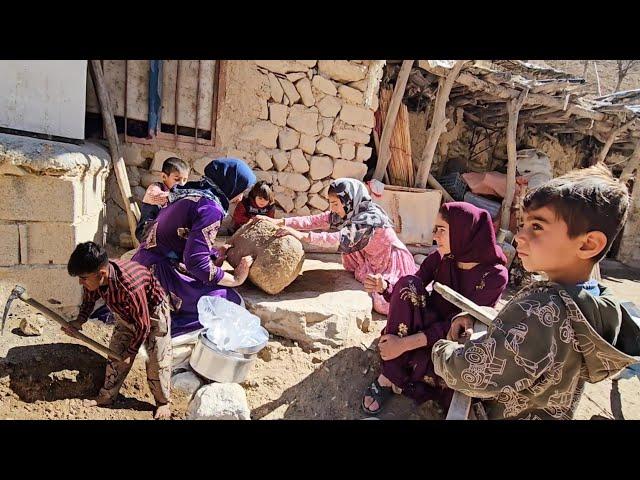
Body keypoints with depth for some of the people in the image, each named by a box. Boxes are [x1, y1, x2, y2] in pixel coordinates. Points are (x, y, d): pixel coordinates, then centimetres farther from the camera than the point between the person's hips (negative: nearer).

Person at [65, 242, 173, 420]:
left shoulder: (129, 286, -44)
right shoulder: (94, 278, -24)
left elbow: (144, 326, -30)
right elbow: (88, 300, 2)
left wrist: (131, 352, -15)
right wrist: (79, 321, -17)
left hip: (153, 313, -6)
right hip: (126, 314, 7)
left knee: (158, 359, -3)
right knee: (115, 354, 8)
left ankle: (163, 402, 16)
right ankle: (107, 396, 28)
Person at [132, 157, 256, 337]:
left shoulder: (187, 193, 11)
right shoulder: (210, 206, -17)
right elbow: (196, 262, -24)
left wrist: (215, 252, 12)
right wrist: (235, 279, -13)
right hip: (160, 275, -10)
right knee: (230, 300, -12)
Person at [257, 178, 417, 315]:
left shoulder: (370, 217, -30)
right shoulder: (346, 213, -6)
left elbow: (342, 239, -42)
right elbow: (315, 220, -13)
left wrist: (302, 236, -47)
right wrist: (279, 222, -23)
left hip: (392, 261, -8)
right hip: (372, 263, 8)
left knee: (382, 304, -14)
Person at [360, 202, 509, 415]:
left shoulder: (495, 275, -18)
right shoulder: (440, 258, -6)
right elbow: (408, 292, -2)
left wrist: (405, 343, -31)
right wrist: (385, 287, -26)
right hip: (427, 323, 3)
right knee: (408, 283, -25)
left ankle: (392, 378, -9)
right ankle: (388, 375, -22)